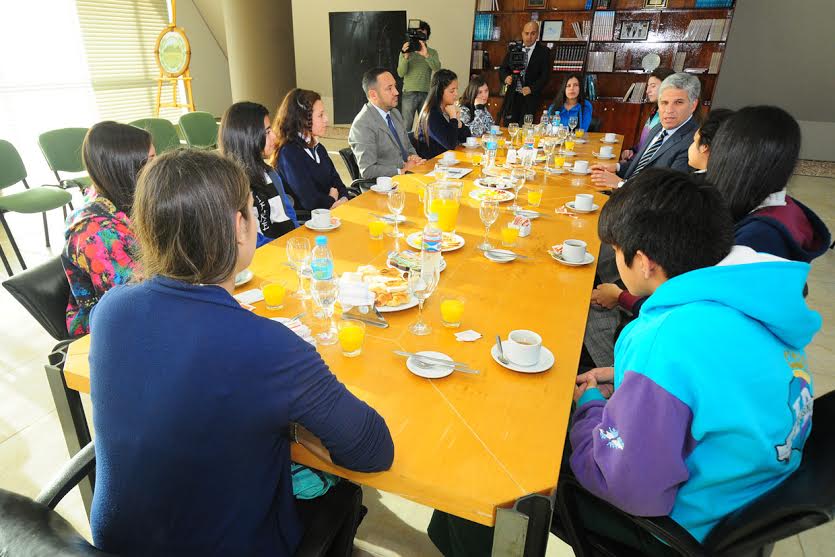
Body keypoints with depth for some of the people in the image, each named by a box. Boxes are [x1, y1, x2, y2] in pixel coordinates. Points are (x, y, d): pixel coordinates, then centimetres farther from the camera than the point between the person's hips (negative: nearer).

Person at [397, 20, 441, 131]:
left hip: (426, 93, 1)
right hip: (409, 93, -1)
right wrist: (405, 57, -19)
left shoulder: (432, 52, 9)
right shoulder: (405, 52, 6)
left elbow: (437, 68, -10)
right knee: (406, 126, -3)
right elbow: (401, 73, -4)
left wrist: (426, 55, -25)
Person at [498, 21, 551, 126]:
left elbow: (545, 75, -3)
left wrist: (532, 88, -17)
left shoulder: (544, 51, 2)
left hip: (530, 97, -2)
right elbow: (503, 69, 11)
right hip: (512, 96, 3)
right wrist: (506, 77, -12)